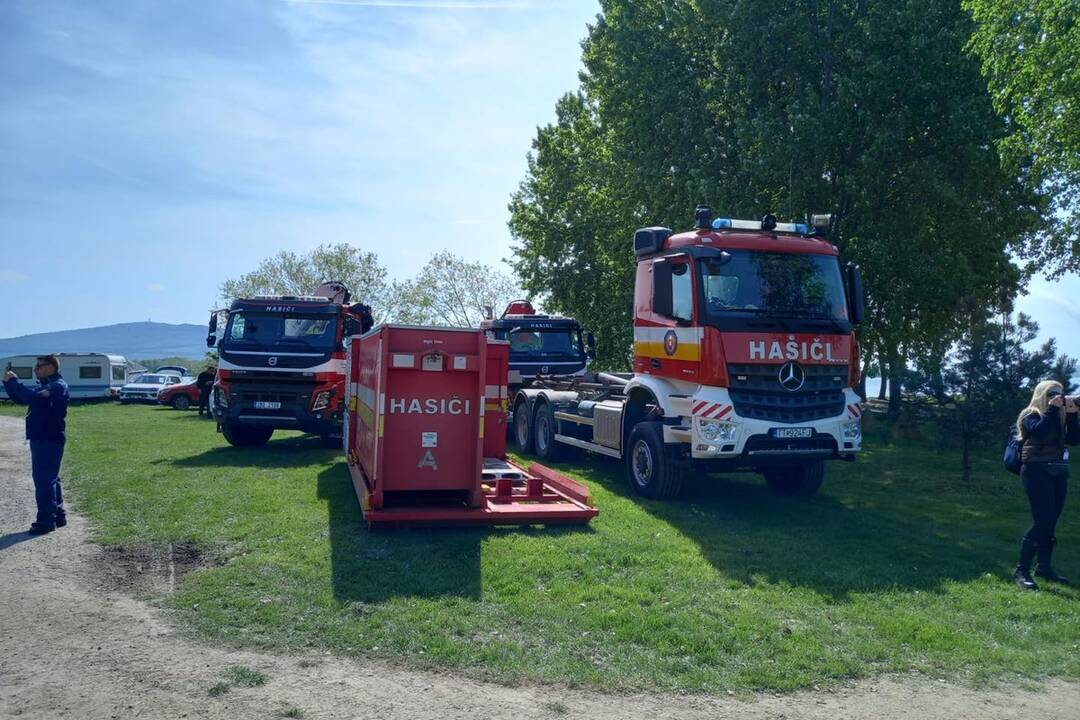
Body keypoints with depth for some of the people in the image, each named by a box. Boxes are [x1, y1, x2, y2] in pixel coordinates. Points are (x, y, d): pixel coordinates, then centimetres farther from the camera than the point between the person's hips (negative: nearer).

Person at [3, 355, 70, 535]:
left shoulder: (58, 386, -13)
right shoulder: (45, 385, 19)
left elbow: (35, 398, -29)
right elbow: (20, 398, 20)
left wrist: (14, 382, -21)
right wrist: (9, 383, 4)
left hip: (49, 440, -10)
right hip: (42, 439, 10)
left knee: (43, 480, -9)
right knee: (50, 478, 15)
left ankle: (46, 521, -7)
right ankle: (58, 515, 23)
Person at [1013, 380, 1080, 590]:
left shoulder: (1060, 417, 15)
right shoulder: (1031, 415, -4)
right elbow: (1040, 431, -24)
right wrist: (1052, 408, -16)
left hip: (1058, 472, 7)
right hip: (1037, 471, -7)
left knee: (1050, 522, 8)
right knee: (1042, 522, -13)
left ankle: (1044, 567, 19)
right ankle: (1021, 570, -9)